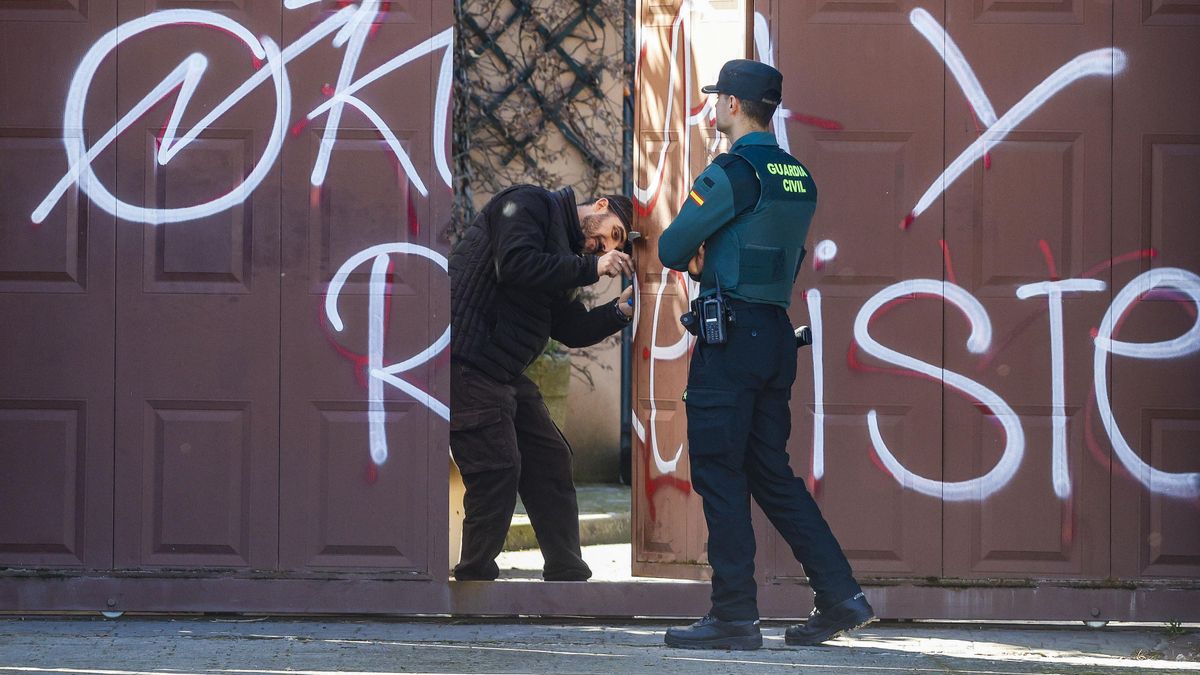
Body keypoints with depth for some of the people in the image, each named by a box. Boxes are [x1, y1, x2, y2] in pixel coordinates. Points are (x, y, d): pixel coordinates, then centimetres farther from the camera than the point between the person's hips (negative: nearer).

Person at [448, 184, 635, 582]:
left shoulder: (567, 254, 22)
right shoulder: (529, 205, -6)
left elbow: (572, 330, 19)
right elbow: (516, 264, -23)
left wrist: (621, 310, 5)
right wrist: (591, 269, -17)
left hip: (502, 372, 10)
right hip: (465, 362, -10)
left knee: (550, 460, 11)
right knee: (498, 468, -13)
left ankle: (568, 579, 17)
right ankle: (475, 582, -4)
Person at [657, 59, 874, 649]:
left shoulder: (732, 173, -12)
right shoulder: (798, 178, 13)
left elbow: (671, 250, -9)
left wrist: (692, 256, 13)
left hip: (730, 336, -8)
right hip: (778, 331, 8)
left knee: (719, 474, -3)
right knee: (770, 473, 14)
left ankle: (735, 618, -3)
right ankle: (841, 596, 8)